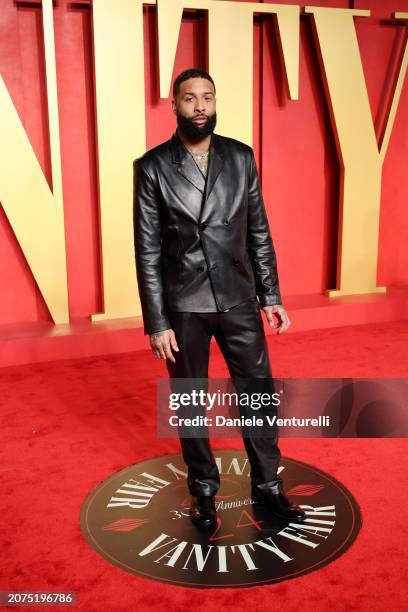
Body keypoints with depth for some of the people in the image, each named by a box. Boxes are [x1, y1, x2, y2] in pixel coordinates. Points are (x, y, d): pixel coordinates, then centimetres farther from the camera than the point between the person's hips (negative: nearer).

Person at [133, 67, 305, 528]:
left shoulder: (241, 157, 3)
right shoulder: (152, 167, -5)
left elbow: (259, 233, 7)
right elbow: (148, 251, -6)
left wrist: (270, 296, 5)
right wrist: (156, 322, -9)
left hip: (238, 299, 2)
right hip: (183, 306, -2)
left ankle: (267, 486, 29)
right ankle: (204, 490, 32)